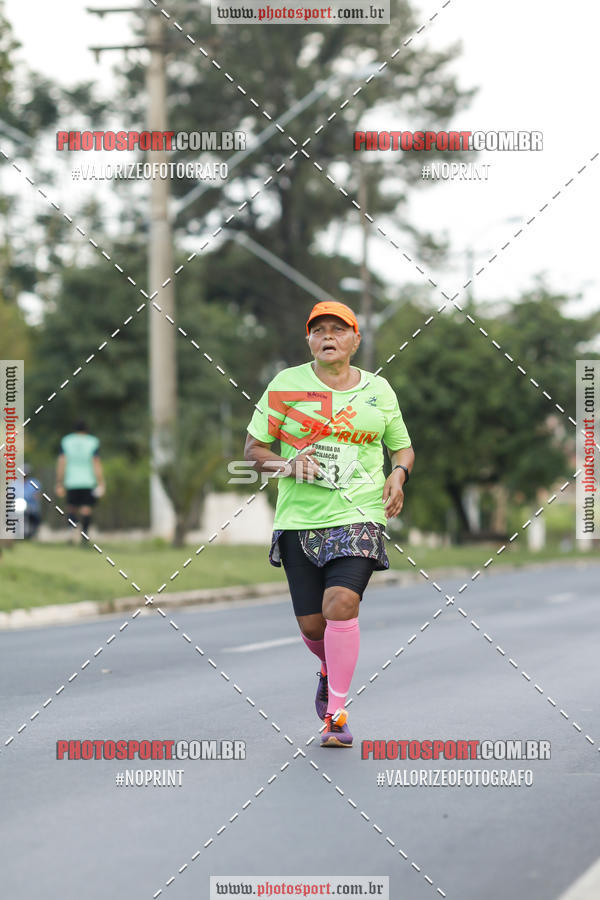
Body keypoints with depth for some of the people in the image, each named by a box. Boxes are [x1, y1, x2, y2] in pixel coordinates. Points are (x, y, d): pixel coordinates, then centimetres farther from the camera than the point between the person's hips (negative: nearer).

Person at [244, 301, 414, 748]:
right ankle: (331, 671, 39)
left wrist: (398, 475, -1)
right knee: (312, 624, 2)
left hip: (359, 518, -1)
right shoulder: (286, 385, 3)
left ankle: (336, 713, -13)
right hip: (299, 522, 1)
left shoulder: (379, 390, 9)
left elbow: (403, 447, 21)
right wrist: (287, 465, -14)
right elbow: (253, 449, 6)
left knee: (340, 603, -22)